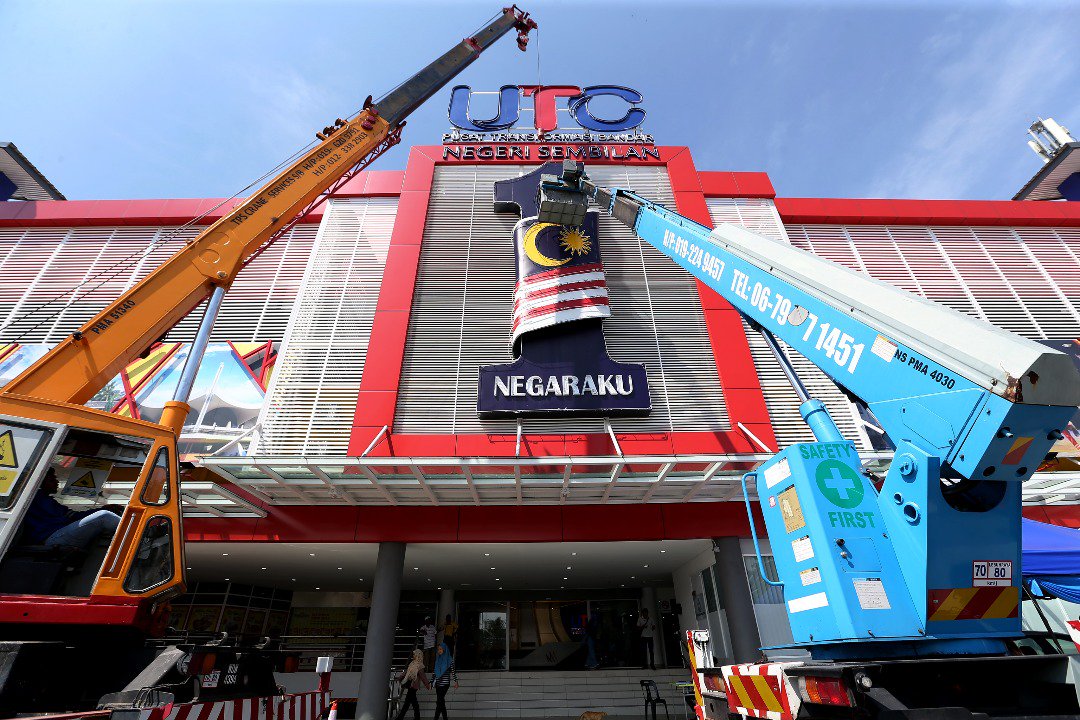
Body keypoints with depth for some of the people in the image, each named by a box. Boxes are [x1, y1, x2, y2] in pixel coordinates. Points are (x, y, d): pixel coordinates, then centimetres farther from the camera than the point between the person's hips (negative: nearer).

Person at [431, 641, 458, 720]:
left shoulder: (449, 659, -4)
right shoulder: (438, 659, 12)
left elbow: (453, 671, -5)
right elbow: (435, 672, 18)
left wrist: (455, 682, -8)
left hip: (445, 683, -6)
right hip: (438, 683, 6)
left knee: (439, 701, -11)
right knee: (441, 702, 8)